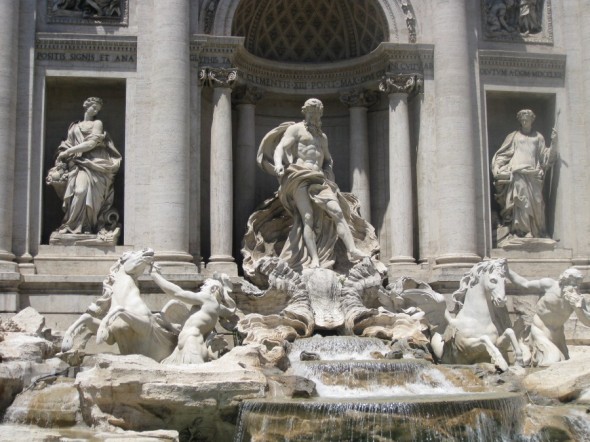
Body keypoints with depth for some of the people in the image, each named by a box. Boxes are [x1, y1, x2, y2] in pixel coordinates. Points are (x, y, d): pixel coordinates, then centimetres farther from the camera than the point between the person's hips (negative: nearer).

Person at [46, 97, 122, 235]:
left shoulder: (97, 123, 12)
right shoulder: (75, 127, 23)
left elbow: (92, 143, -1)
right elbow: (68, 145, 20)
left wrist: (68, 151, -2)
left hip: (93, 163, -3)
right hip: (77, 163, 3)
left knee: (83, 188, -27)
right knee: (76, 189, -22)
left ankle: (71, 225, -24)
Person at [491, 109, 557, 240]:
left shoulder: (538, 137, 21)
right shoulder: (514, 136, 17)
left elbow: (545, 156, 13)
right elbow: (503, 154, 14)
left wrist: (553, 142, -2)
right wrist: (497, 167, 0)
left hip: (533, 173, 1)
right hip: (517, 173, -1)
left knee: (534, 201, -6)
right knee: (520, 201, -12)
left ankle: (536, 231, -2)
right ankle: (520, 229, -15)